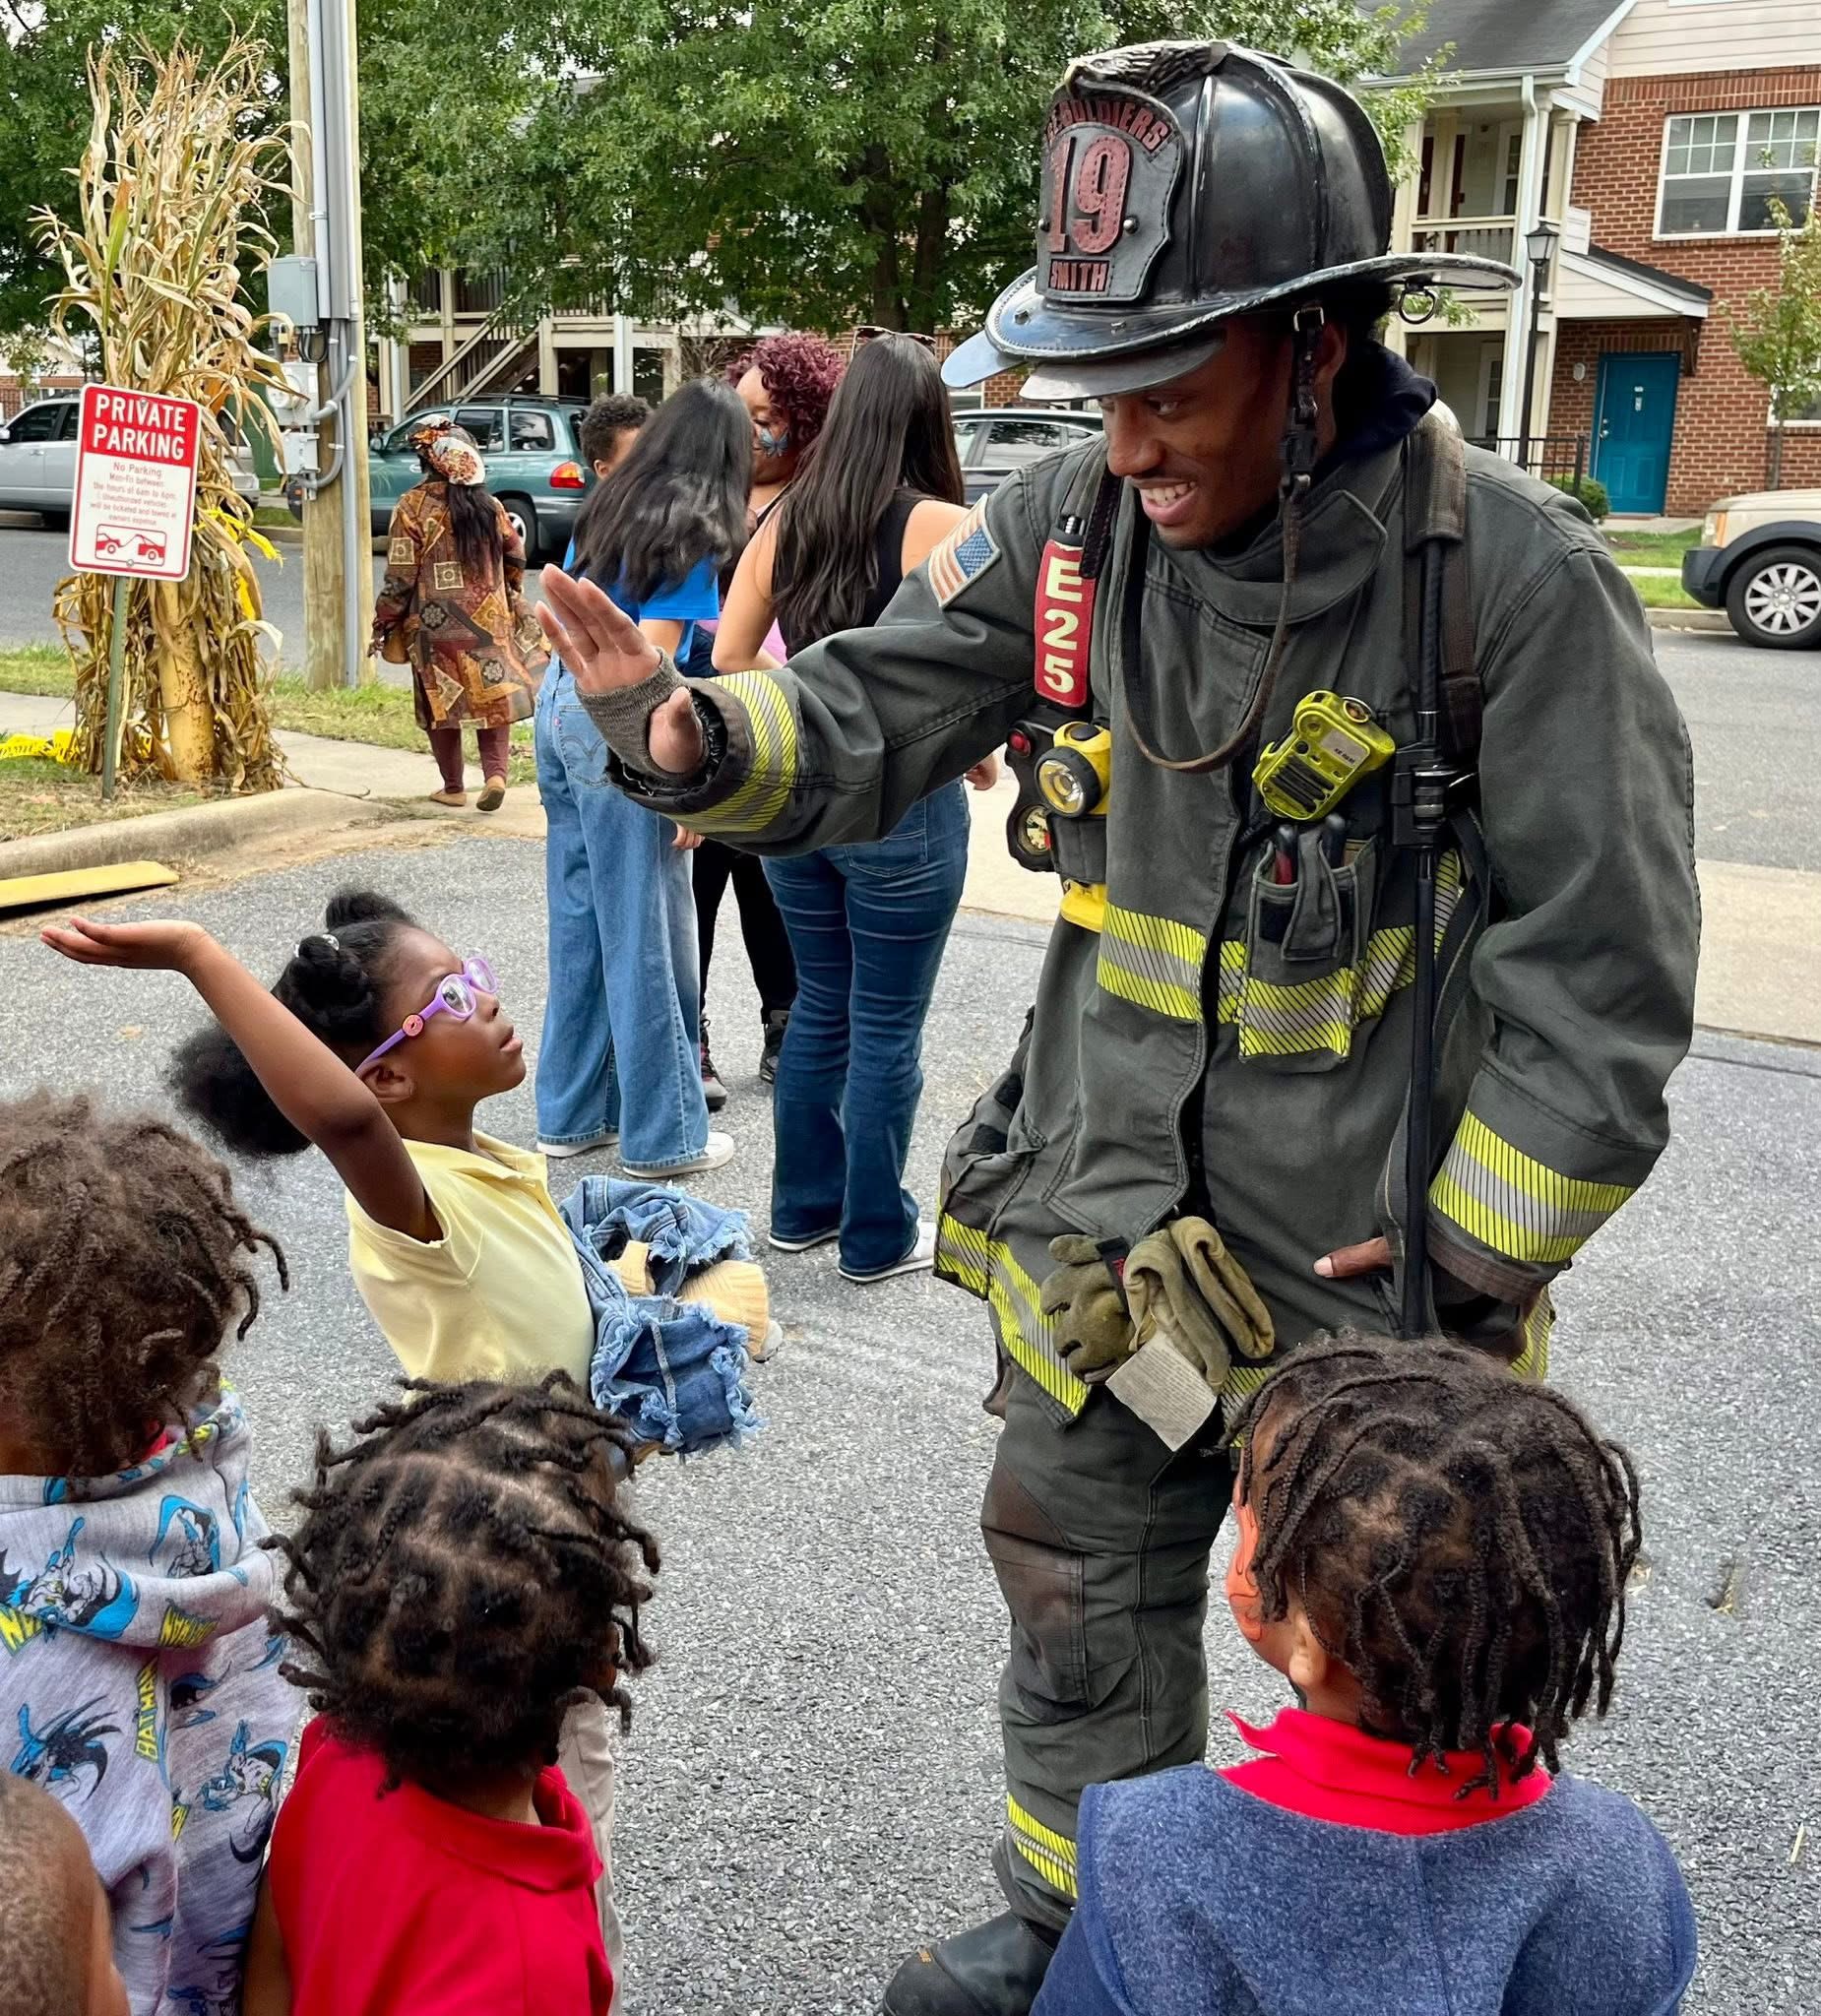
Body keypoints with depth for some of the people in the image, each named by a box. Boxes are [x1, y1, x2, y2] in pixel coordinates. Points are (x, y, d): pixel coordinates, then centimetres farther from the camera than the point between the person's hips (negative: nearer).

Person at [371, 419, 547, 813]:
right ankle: (495, 772, -7)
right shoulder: (488, 504, 2)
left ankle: (453, 787, 15)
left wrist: (383, 623, -2)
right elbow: (515, 556, 11)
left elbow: (400, 575, -11)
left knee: (440, 703, 9)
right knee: (493, 696, 10)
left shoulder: (413, 506, -10)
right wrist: (511, 598, 29)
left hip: (437, 624, -3)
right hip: (490, 618, 3)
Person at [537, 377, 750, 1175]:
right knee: (645, 937, 0)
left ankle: (573, 1113, 23)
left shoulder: (609, 508, 11)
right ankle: (662, 1136, 9)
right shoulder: (692, 535, -11)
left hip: (560, 702, 8)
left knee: (580, 921, 15)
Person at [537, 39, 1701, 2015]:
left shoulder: (1514, 580, -21)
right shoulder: (1071, 529, -8)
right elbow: (868, 722, -4)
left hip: (1382, 1263, -3)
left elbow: (1602, 974, -16)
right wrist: (693, 735, -25)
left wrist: (1475, 1266, -13)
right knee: (1082, 1613, 22)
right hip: (1108, 1235, 4)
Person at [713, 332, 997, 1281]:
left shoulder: (785, 520, 4)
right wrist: (981, 754, 1)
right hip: (902, 802, -5)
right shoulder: (941, 527, -13)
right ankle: (877, 1237, 18)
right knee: (887, 1027, 6)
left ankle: (803, 1208, 30)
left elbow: (729, 657, 5)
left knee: (820, 1005, 19)